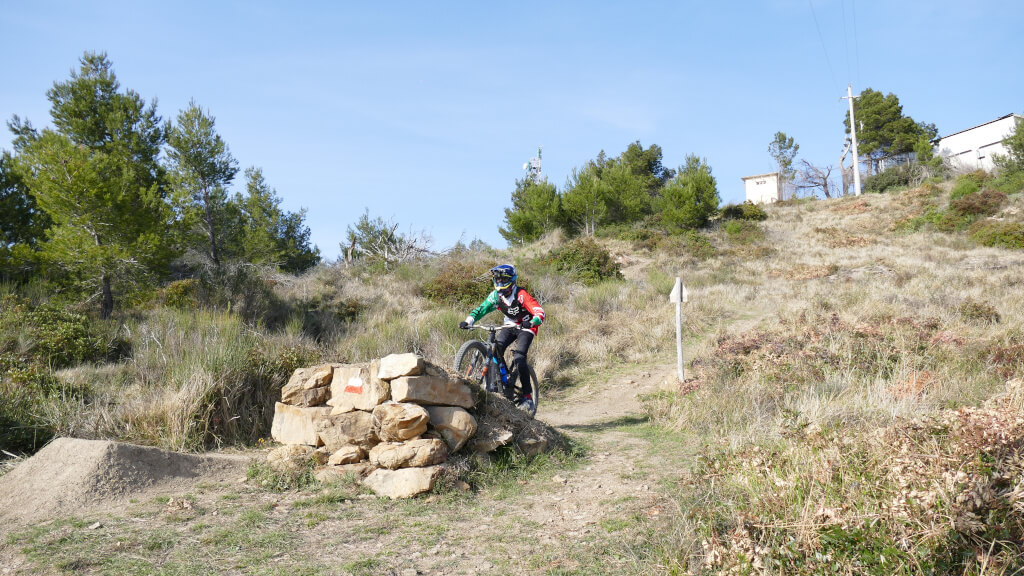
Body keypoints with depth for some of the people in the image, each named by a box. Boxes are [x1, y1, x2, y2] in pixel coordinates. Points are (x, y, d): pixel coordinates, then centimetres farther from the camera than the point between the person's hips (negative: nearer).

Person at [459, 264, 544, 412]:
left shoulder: (521, 295, -24)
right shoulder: (496, 295, -9)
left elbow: (540, 312, -31)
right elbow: (481, 309, -8)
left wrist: (531, 322, -51)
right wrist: (468, 321, -26)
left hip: (526, 328, -5)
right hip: (509, 326, 6)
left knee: (519, 358, -23)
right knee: (496, 349, -19)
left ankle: (527, 397, -14)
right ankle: (508, 383, -3)